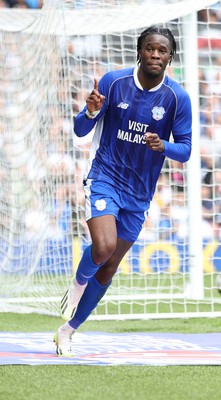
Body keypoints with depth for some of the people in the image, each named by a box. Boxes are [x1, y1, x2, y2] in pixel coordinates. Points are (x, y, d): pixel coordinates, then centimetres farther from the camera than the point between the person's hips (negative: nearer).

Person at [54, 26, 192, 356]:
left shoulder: (177, 98, -7)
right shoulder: (113, 81, -9)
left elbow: (185, 149, -2)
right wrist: (91, 112, -26)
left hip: (139, 193, 3)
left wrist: (163, 146, -25)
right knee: (104, 247, -27)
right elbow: (80, 130, -3)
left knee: (108, 269, 8)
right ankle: (79, 282, 7)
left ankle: (67, 331, 25)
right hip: (104, 178, -3)